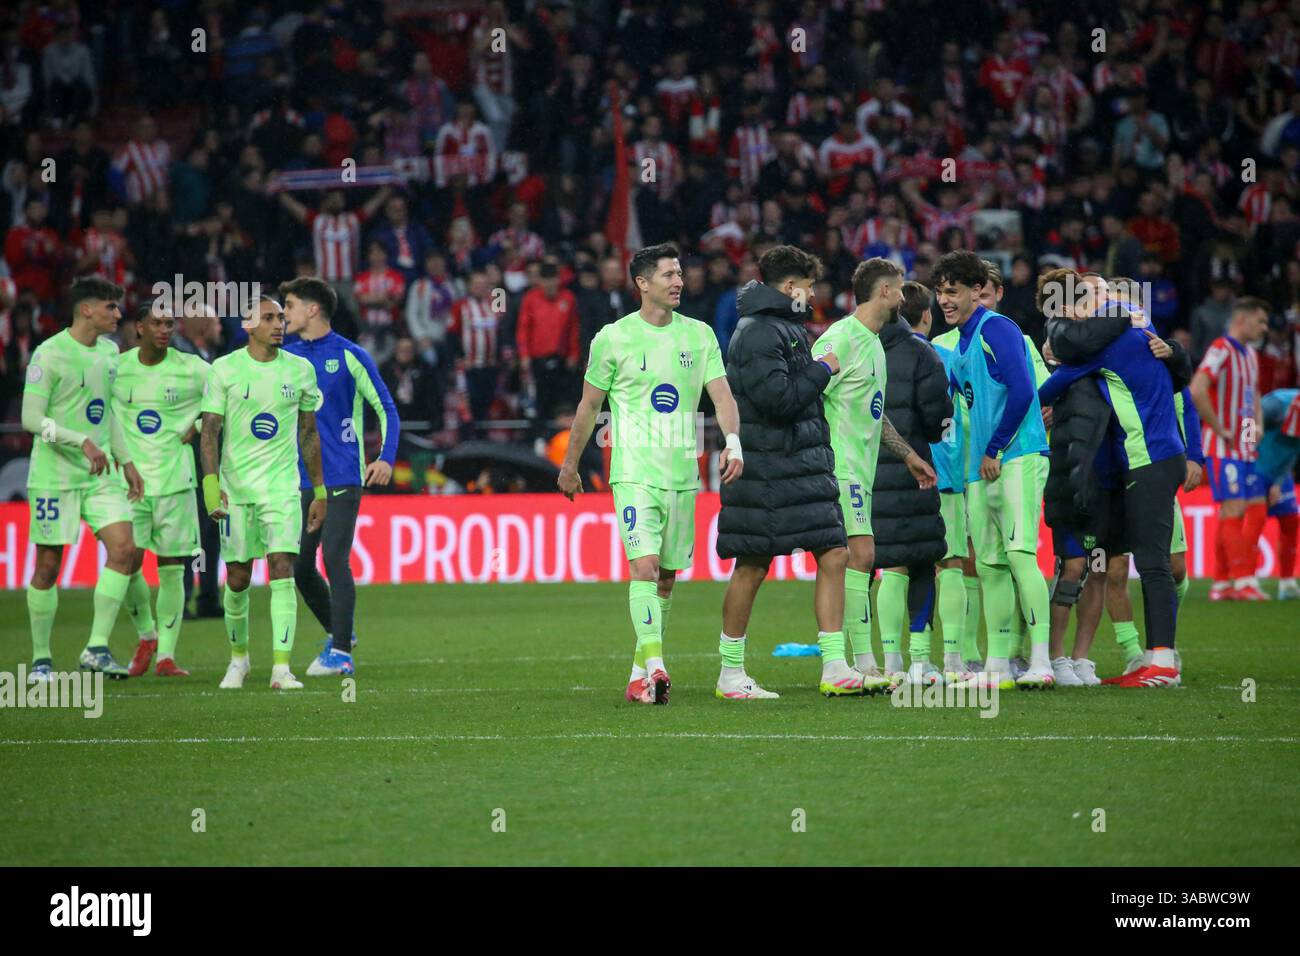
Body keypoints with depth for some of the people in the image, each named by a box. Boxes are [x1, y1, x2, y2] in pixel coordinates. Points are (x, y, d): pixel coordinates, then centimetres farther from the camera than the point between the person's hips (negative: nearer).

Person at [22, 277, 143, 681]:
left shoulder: (108, 351, 10)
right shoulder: (50, 354, -12)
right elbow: (31, 418, -16)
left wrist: (126, 461, 22)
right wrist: (82, 441, -25)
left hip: (100, 474, 6)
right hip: (54, 476, -6)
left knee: (123, 549, -9)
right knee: (48, 566, 0)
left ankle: (97, 648, -3)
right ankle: (40, 659, 13)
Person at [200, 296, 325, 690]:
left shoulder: (300, 370, 5)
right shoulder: (225, 369, -2)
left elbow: (309, 434, 13)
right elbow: (209, 430, -3)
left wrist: (320, 492, 12)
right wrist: (211, 483, -15)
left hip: (283, 487, 1)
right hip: (236, 487, -1)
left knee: (283, 573, -12)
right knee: (237, 579, 5)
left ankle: (281, 667, -15)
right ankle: (238, 656, 27)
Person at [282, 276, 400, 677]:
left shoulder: (349, 356, -4)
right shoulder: (284, 357, 9)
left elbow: (386, 409, -2)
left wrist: (386, 458, -13)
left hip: (342, 477, -5)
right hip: (301, 479, 5)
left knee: (335, 560, -12)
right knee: (298, 565, 4)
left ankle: (341, 652, -8)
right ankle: (337, 632, 25)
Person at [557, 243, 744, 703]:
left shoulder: (699, 334, 8)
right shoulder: (614, 338, -2)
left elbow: (721, 393, 1)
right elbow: (588, 406, 8)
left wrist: (733, 441, -17)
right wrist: (569, 466, 13)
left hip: (683, 474, 4)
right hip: (635, 472, -4)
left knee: (667, 575, 8)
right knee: (644, 565, -19)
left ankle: (640, 672, 20)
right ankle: (654, 664, -28)